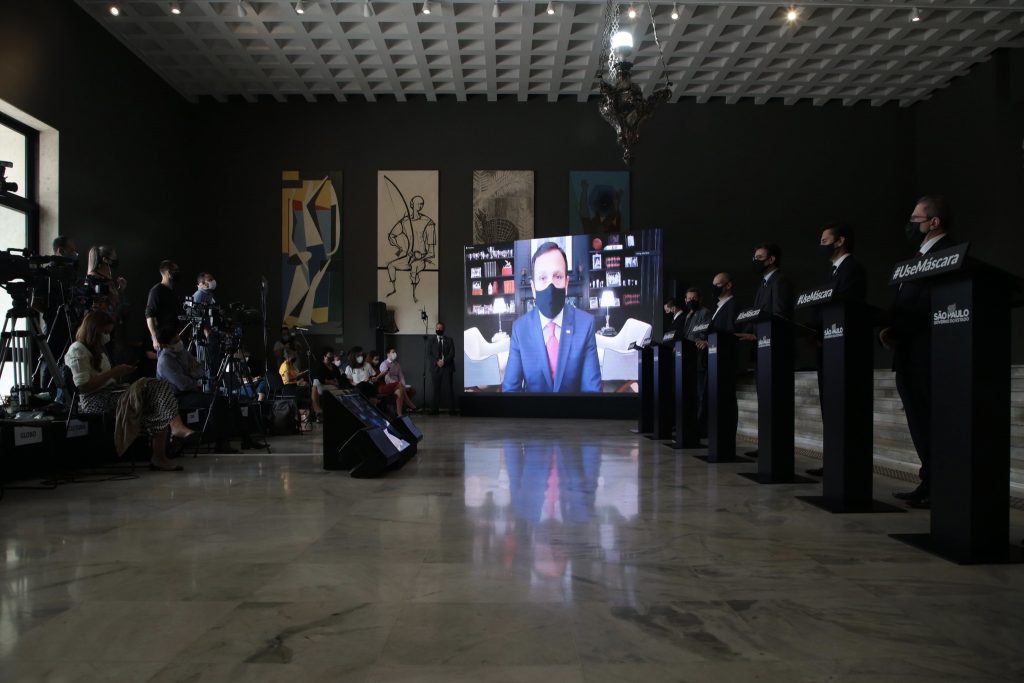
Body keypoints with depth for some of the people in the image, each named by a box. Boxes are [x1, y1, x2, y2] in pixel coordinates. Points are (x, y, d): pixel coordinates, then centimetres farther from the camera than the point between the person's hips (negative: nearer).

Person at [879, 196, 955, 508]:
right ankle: (930, 483, 16)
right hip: (908, 352, 9)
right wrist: (889, 328, 4)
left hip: (925, 351, -9)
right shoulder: (919, 256, 22)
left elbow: (928, 304, -18)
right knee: (919, 422, 10)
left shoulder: (948, 252, -7)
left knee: (929, 422, -4)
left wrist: (895, 329, -16)